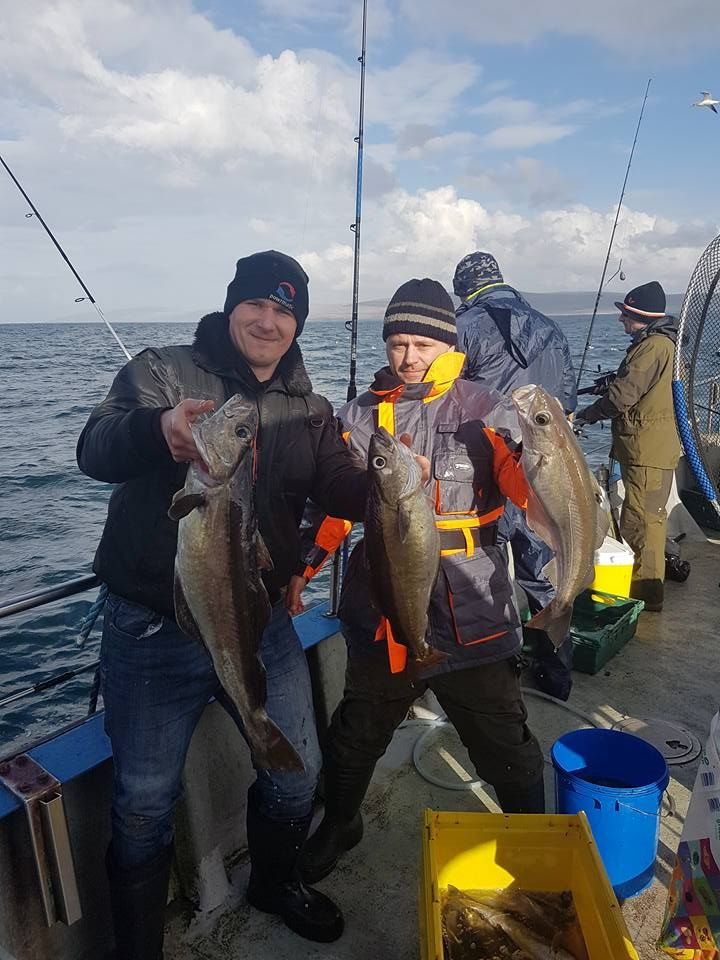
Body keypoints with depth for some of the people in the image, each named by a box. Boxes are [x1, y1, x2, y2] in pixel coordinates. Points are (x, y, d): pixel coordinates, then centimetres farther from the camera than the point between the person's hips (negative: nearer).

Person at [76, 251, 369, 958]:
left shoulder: (308, 409, 8)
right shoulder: (163, 371, -5)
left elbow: (339, 487, -4)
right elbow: (95, 448, -21)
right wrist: (159, 427, -44)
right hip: (154, 630, -3)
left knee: (296, 773, 15)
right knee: (144, 800, 7)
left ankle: (273, 882, 47)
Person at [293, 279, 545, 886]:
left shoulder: (484, 413, -6)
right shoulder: (362, 417, 3)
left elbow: (536, 493, -12)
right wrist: (301, 568, -9)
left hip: (473, 623, -2)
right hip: (381, 622, 3)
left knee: (507, 752, 14)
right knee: (355, 738, 22)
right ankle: (338, 827, 51)